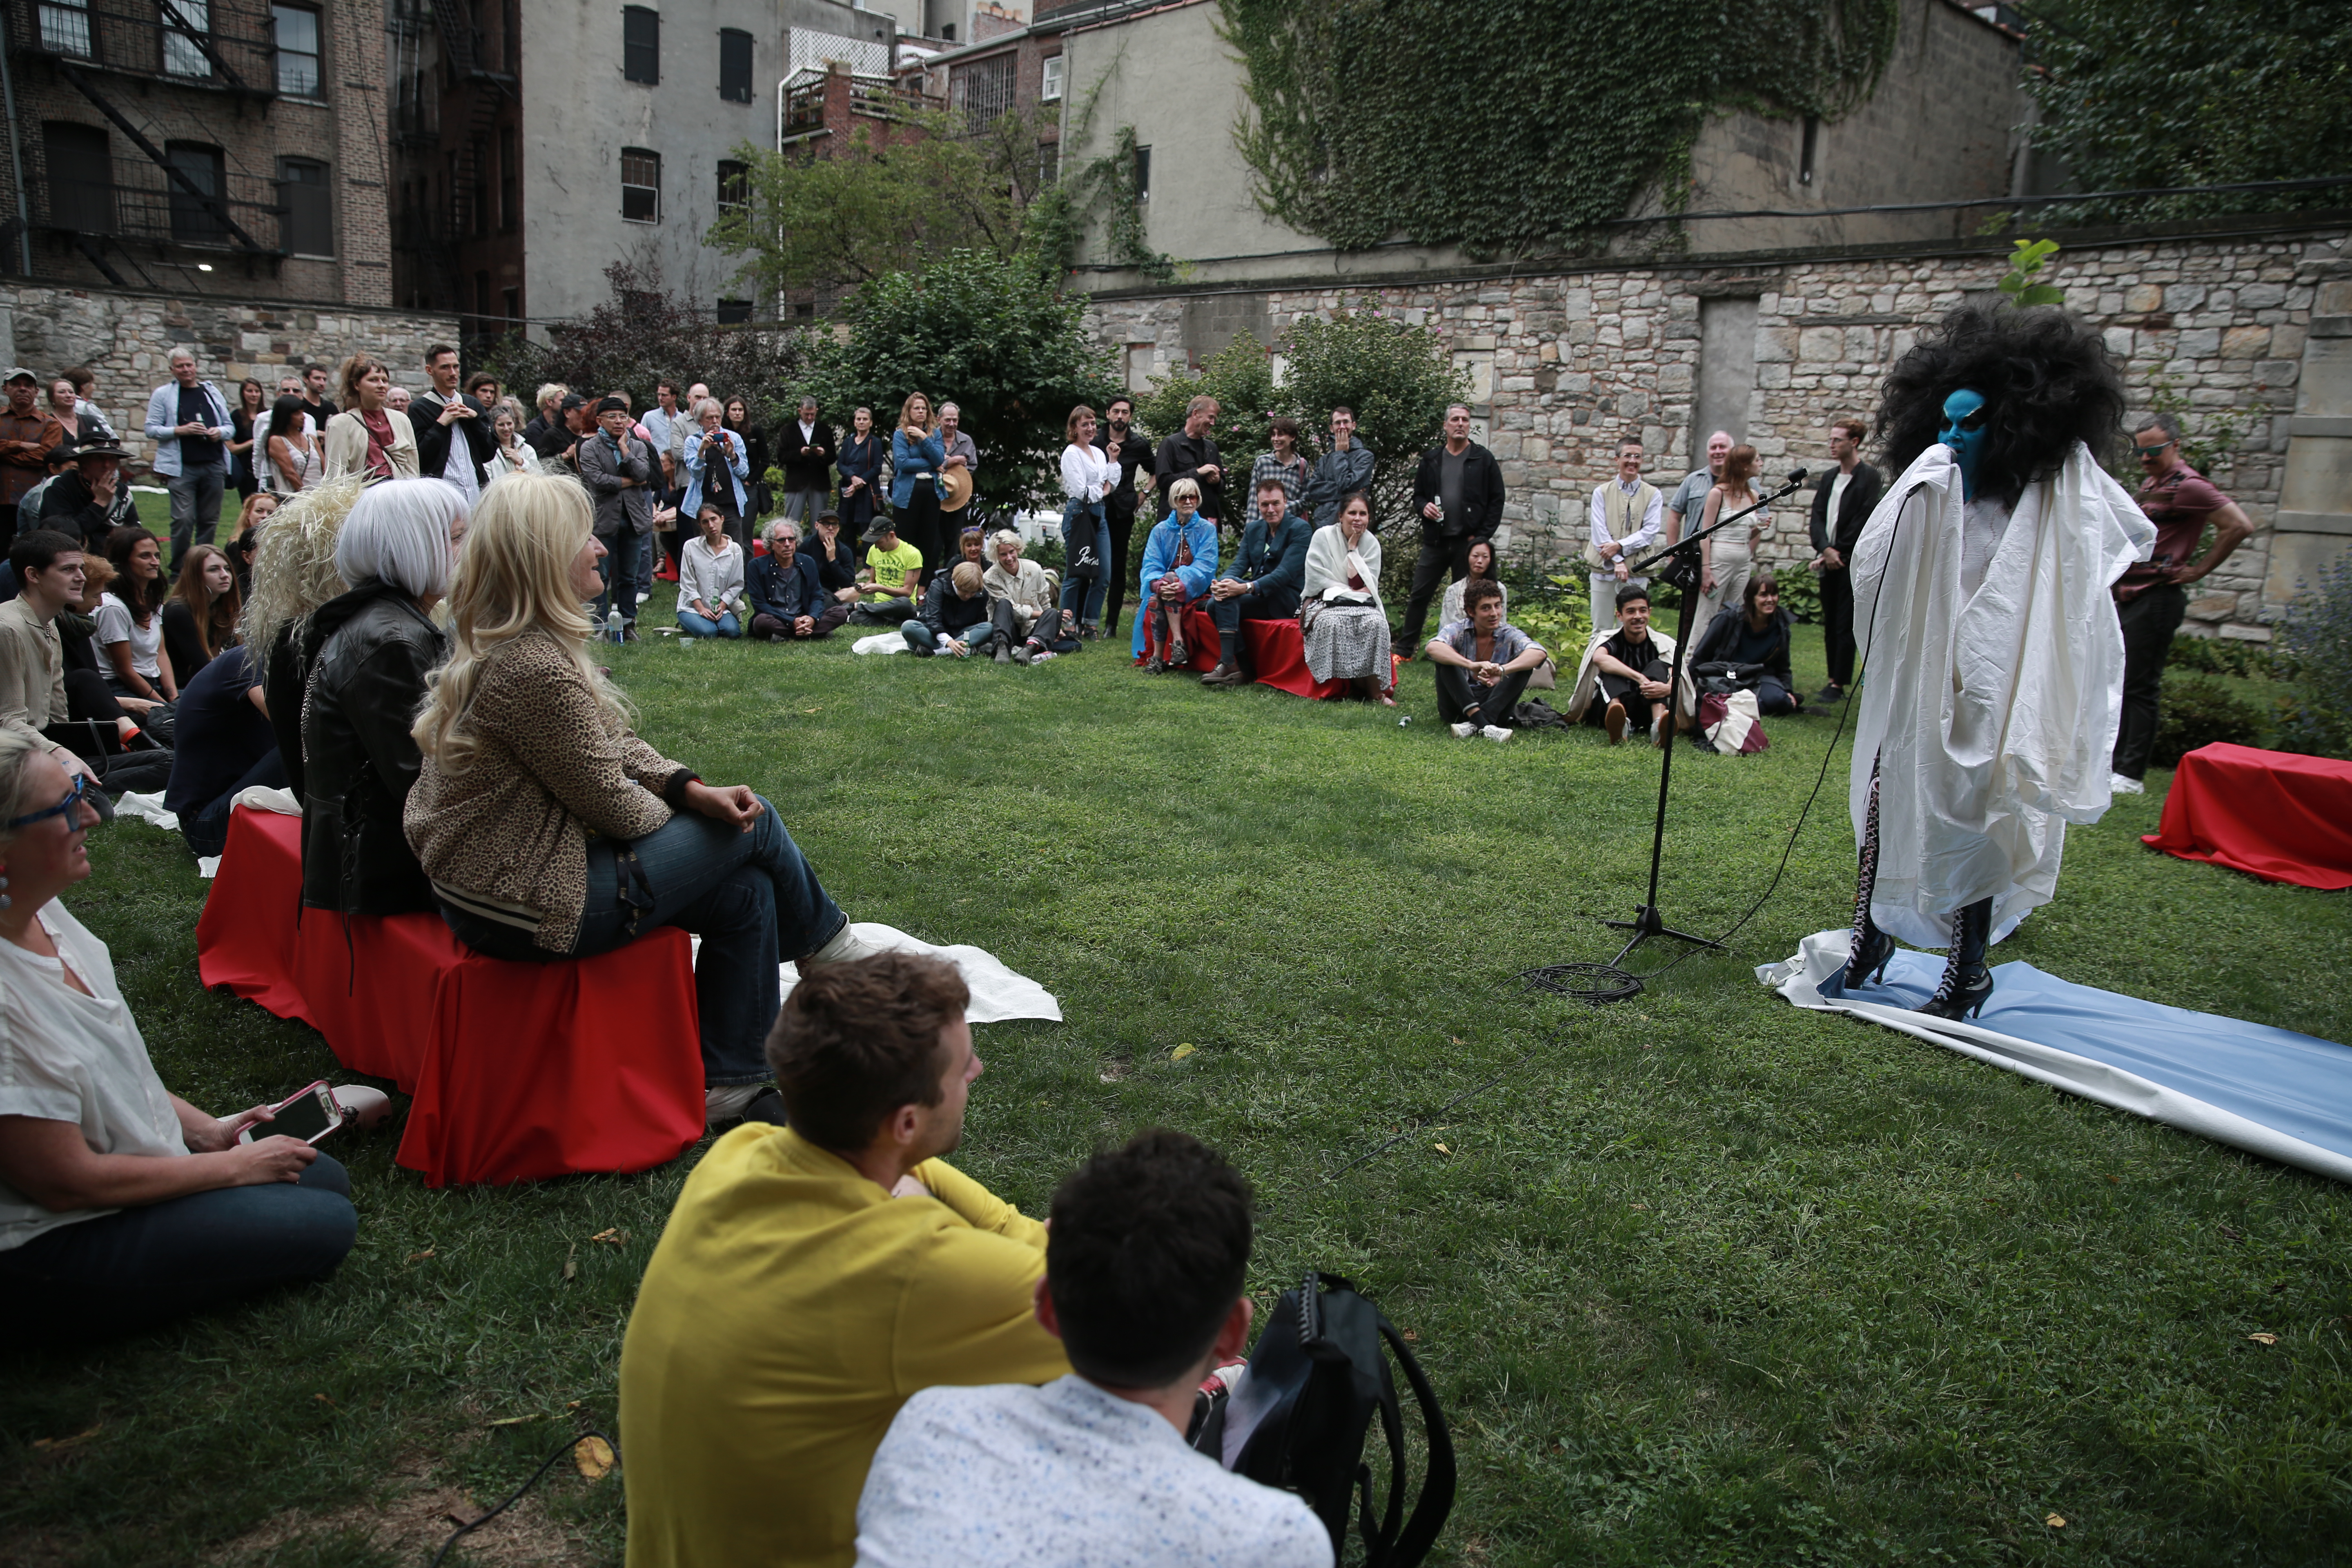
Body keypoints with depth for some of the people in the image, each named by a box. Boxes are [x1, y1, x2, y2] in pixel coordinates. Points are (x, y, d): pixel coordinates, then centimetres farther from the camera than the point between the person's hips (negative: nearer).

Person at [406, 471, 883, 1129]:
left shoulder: (492, 643, 8)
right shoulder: (536, 669, -27)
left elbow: (609, 744, 11)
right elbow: (608, 798, -18)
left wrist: (692, 790, -3)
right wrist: (683, 813, 4)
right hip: (532, 908, -10)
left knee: (746, 892, 8)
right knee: (753, 826, 1)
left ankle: (728, 1085, 18)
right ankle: (833, 952, 30)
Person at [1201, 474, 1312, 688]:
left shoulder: (1301, 530, -8)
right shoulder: (1253, 529, 14)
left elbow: (1286, 573, -19)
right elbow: (1239, 565, 6)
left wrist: (1246, 588, -30)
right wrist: (1220, 585, -19)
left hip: (1288, 600, -7)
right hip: (1259, 599, 7)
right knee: (1214, 604, -21)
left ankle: (1228, 664, -31)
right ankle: (1242, 667, -17)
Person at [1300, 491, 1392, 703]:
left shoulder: (1371, 543, 4)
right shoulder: (1323, 536, -3)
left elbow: (1368, 587, -7)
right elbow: (1316, 579, -10)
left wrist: (1353, 549, -11)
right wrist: (1347, 592, -11)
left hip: (1359, 605, 3)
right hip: (1325, 603, -2)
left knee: (1376, 622, -30)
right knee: (1332, 623, -37)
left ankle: (1375, 688, -25)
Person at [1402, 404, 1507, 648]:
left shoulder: (1484, 459, 2)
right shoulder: (1431, 459, 10)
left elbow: (1497, 501, 2)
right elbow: (1418, 495, 18)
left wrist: (1482, 536, -6)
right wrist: (1423, 507, -6)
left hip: (1468, 543, -2)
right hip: (1435, 541, 2)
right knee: (1419, 595, 2)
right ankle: (1407, 647, 11)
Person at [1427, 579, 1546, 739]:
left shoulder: (1509, 634, -4)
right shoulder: (1458, 630, -7)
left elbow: (1539, 653, -25)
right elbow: (1433, 648, -30)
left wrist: (1502, 670, -45)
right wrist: (1471, 665, -47)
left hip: (1495, 705, 1)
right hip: (1458, 705, -1)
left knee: (1525, 664, -19)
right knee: (1445, 657, -22)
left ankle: (1475, 724, -37)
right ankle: (1482, 723, -40)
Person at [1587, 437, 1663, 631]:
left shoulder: (1653, 495, 6)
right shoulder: (1602, 492, 7)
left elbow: (1649, 533, -2)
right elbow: (1599, 531, -1)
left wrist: (1620, 546, -15)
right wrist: (1617, 562, -12)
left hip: (1637, 572, -1)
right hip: (1604, 569, 1)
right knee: (1601, 628, 4)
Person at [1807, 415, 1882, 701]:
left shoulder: (1870, 478, -6)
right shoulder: (1830, 478, 15)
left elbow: (1863, 523, -12)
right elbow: (1817, 516, 8)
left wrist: (1838, 552, -11)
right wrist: (1826, 550, -8)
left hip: (1852, 563, -7)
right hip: (1828, 562, 7)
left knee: (1845, 626, -4)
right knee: (1830, 625, 10)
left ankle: (1839, 684, -2)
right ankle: (1834, 680, 16)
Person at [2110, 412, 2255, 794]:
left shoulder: (2187, 486, -11)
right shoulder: (2150, 484, 16)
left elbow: (2240, 526, -18)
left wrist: (2199, 569, -13)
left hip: (2157, 600, -9)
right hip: (2130, 597, 9)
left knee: (2139, 687, -8)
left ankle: (2131, 775, -4)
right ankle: (2112, 762, 18)